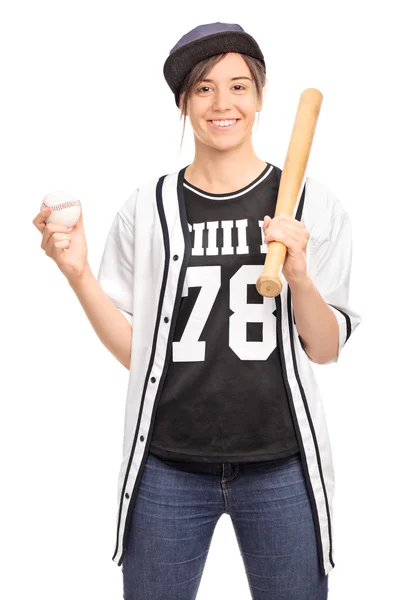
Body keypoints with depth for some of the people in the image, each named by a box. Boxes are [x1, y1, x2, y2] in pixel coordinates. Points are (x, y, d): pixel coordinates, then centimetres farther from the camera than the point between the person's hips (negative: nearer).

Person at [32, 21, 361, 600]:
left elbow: (325, 350, 0)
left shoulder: (313, 205, -1)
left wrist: (298, 275, -17)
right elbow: (132, 349, 3)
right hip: (168, 469, 1)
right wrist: (78, 274, -10)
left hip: (280, 466, 0)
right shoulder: (146, 209, 0)